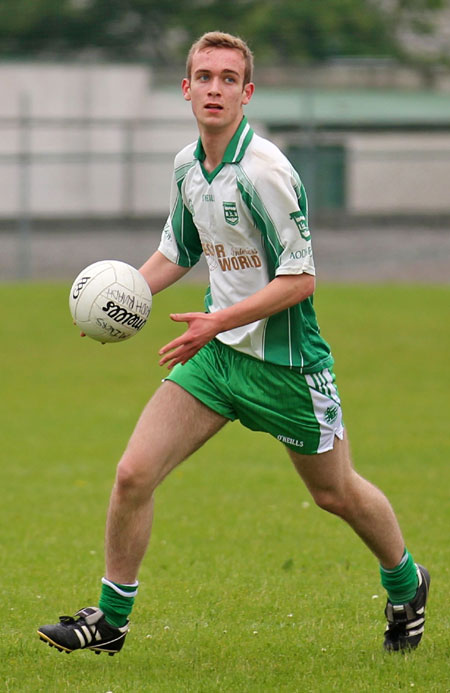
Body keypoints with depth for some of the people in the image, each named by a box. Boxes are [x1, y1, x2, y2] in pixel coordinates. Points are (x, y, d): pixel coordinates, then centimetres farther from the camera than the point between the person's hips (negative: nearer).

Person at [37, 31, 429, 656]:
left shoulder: (264, 170, -21)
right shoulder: (187, 166, 3)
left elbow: (300, 278, -21)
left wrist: (219, 321, -24)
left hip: (284, 360, -6)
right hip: (215, 351, 6)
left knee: (336, 494, 11)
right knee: (134, 474, -6)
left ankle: (406, 586, 38)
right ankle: (111, 619, 7)